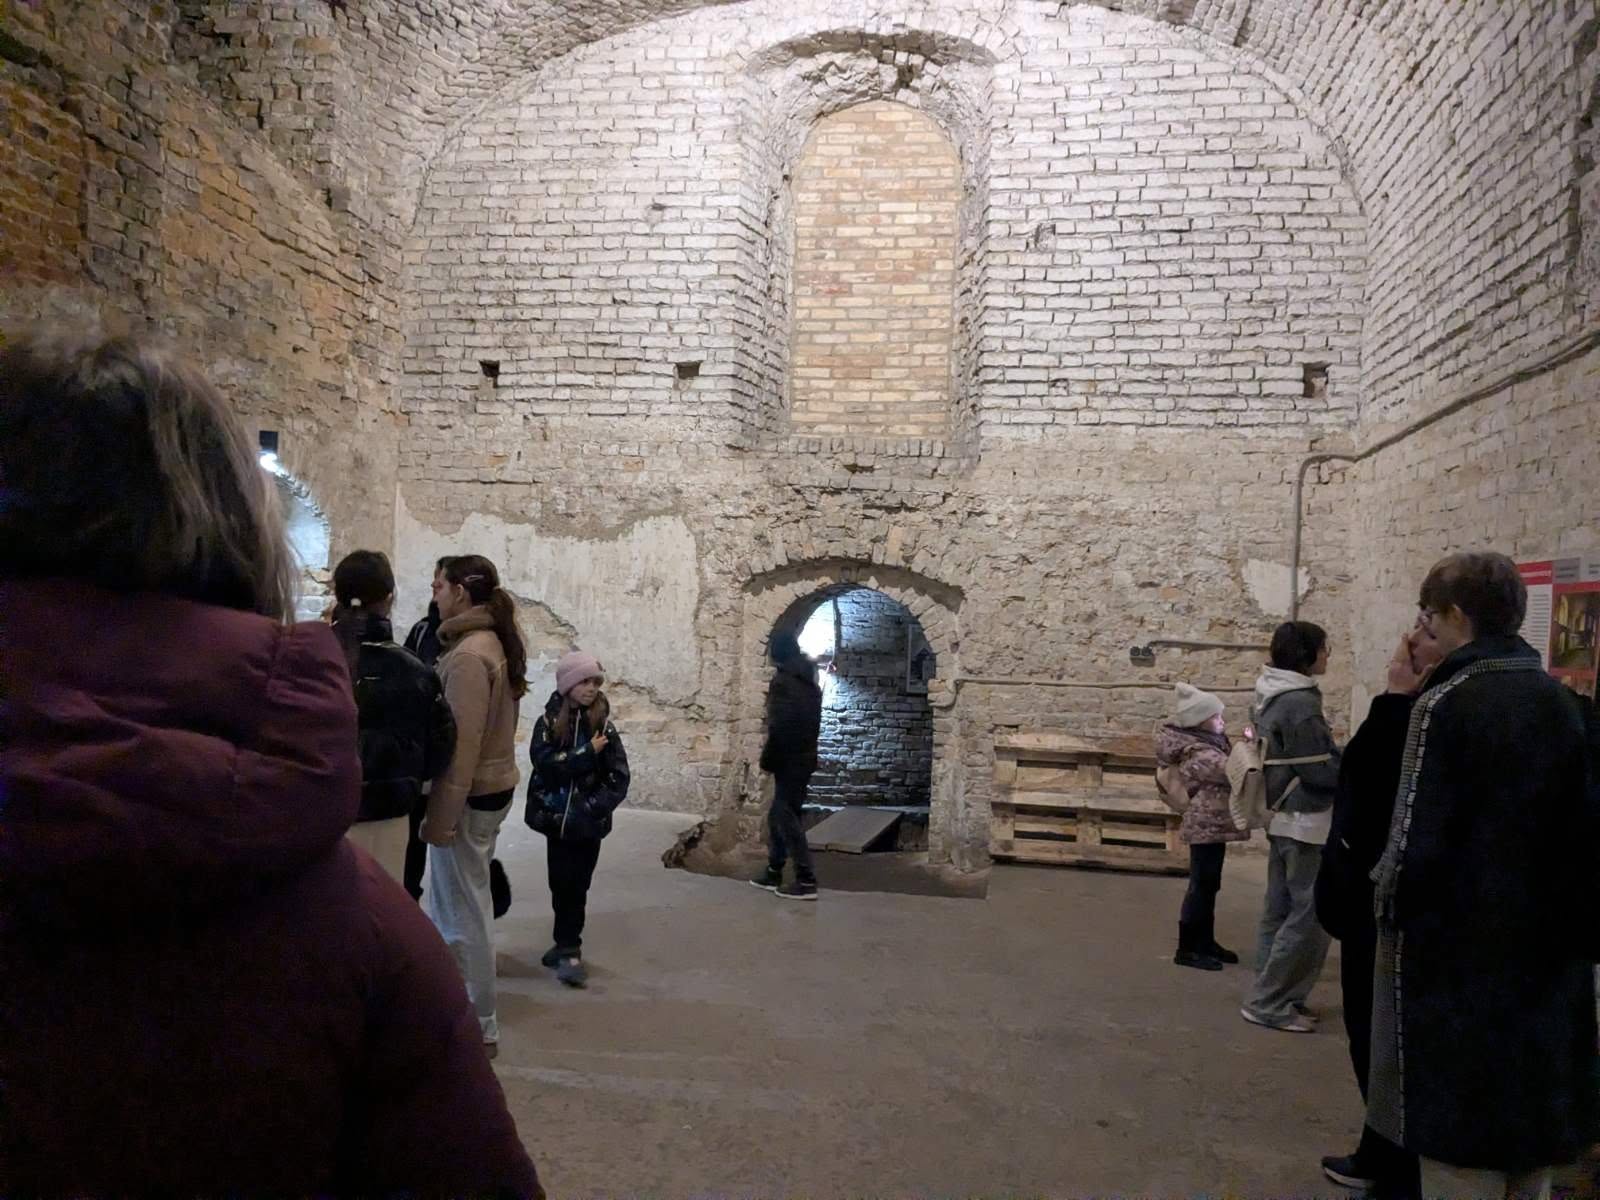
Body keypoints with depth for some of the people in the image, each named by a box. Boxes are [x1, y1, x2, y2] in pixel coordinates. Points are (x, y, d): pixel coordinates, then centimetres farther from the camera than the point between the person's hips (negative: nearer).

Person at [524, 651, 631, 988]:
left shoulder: (603, 726, -2)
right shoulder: (548, 723, -2)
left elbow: (619, 778, -5)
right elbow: (545, 763, -17)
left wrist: (591, 808, -14)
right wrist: (588, 754, -19)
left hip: (588, 823, 0)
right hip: (556, 818, 0)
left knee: (575, 885, 3)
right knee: (562, 884, 10)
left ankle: (568, 948, 14)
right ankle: (567, 945, 24)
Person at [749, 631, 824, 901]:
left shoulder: (783, 681, -14)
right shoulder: (810, 682, 14)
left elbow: (779, 726, -19)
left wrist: (767, 759, -10)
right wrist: (807, 750, 18)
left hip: (789, 760, -9)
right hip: (804, 757, 9)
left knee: (787, 818, -5)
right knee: (778, 816, 16)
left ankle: (806, 881, -6)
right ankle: (773, 873, 22)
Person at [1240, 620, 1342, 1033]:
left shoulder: (1270, 697, 10)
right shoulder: (1300, 703, -20)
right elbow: (1321, 770, -19)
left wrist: (1340, 755, 10)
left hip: (1282, 817, 10)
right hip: (1308, 821, -10)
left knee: (1281, 911, 14)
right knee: (1310, 916, -3)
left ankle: (1271, 996, 22)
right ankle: (1269, 1002, 1)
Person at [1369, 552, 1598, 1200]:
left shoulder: (1448, 702, -15)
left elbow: (1416, 835, -17)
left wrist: (1392, 910, -2)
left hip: (1459, 950, -7)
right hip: (1546, 949, 7)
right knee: (1531, 1138, 19)